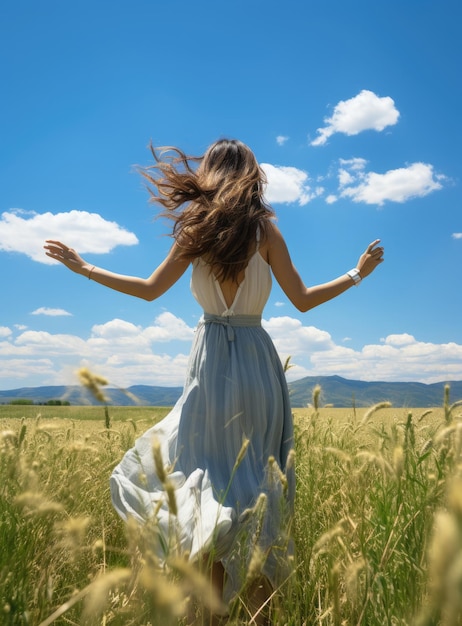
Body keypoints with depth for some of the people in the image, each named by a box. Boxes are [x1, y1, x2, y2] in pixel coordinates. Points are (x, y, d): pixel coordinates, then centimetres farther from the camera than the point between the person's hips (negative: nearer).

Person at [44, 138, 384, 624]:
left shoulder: (195, 229, 4)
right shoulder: (264, 228, 0)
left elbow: (150, 290, 6)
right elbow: (303, 300, 1)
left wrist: (83, 268, 19)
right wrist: (357, 274, 15)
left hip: (210, 362, 1)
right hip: (256, 360, 0)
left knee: (211, 477, 10)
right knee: (260, 480, 9)